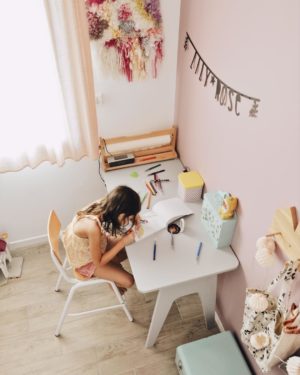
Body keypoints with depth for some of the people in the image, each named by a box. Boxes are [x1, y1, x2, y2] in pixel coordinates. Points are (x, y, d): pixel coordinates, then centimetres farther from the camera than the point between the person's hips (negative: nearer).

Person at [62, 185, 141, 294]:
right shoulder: (93, 227, -43)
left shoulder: (103, 205, -23)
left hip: (89, 246, 6)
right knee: (128, 281, -3)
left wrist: (133, 217, -18)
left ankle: (112, 265, 27)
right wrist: (123, 242, -26)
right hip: (85, 261, -6)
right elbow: (99, 262, -26)